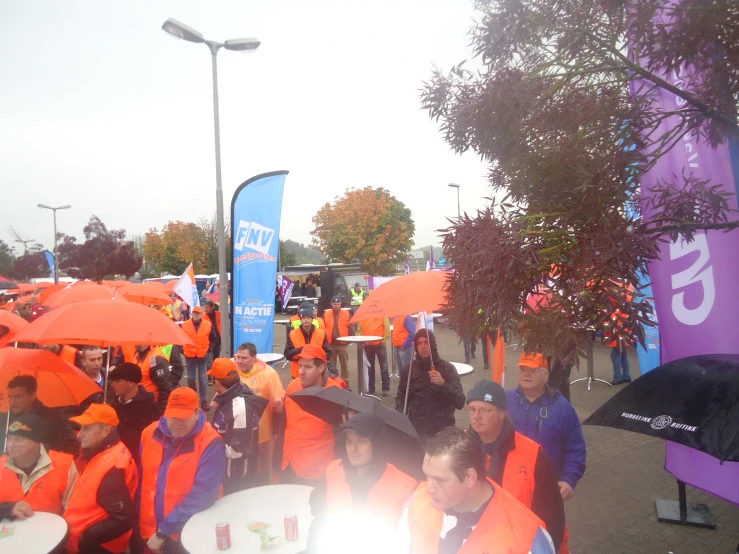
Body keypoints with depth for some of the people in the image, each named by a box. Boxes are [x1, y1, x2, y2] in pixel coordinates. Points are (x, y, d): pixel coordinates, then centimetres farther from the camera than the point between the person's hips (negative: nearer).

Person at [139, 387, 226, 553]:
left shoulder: (210, 443, -19)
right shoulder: (150, 434, -2)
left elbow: (202, 495, -21)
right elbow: (141, 480, 9)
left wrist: (164, 532, -20)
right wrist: (138, 521, 5)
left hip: (189, 536, -4)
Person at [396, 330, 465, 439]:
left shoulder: (447, 368, 0)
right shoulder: (409, 369, 8)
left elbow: (460, 403, -6)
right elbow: (401, 396, 17)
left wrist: (443, 384, -22)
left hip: (442, 426, -1)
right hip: (416, 424, 1)